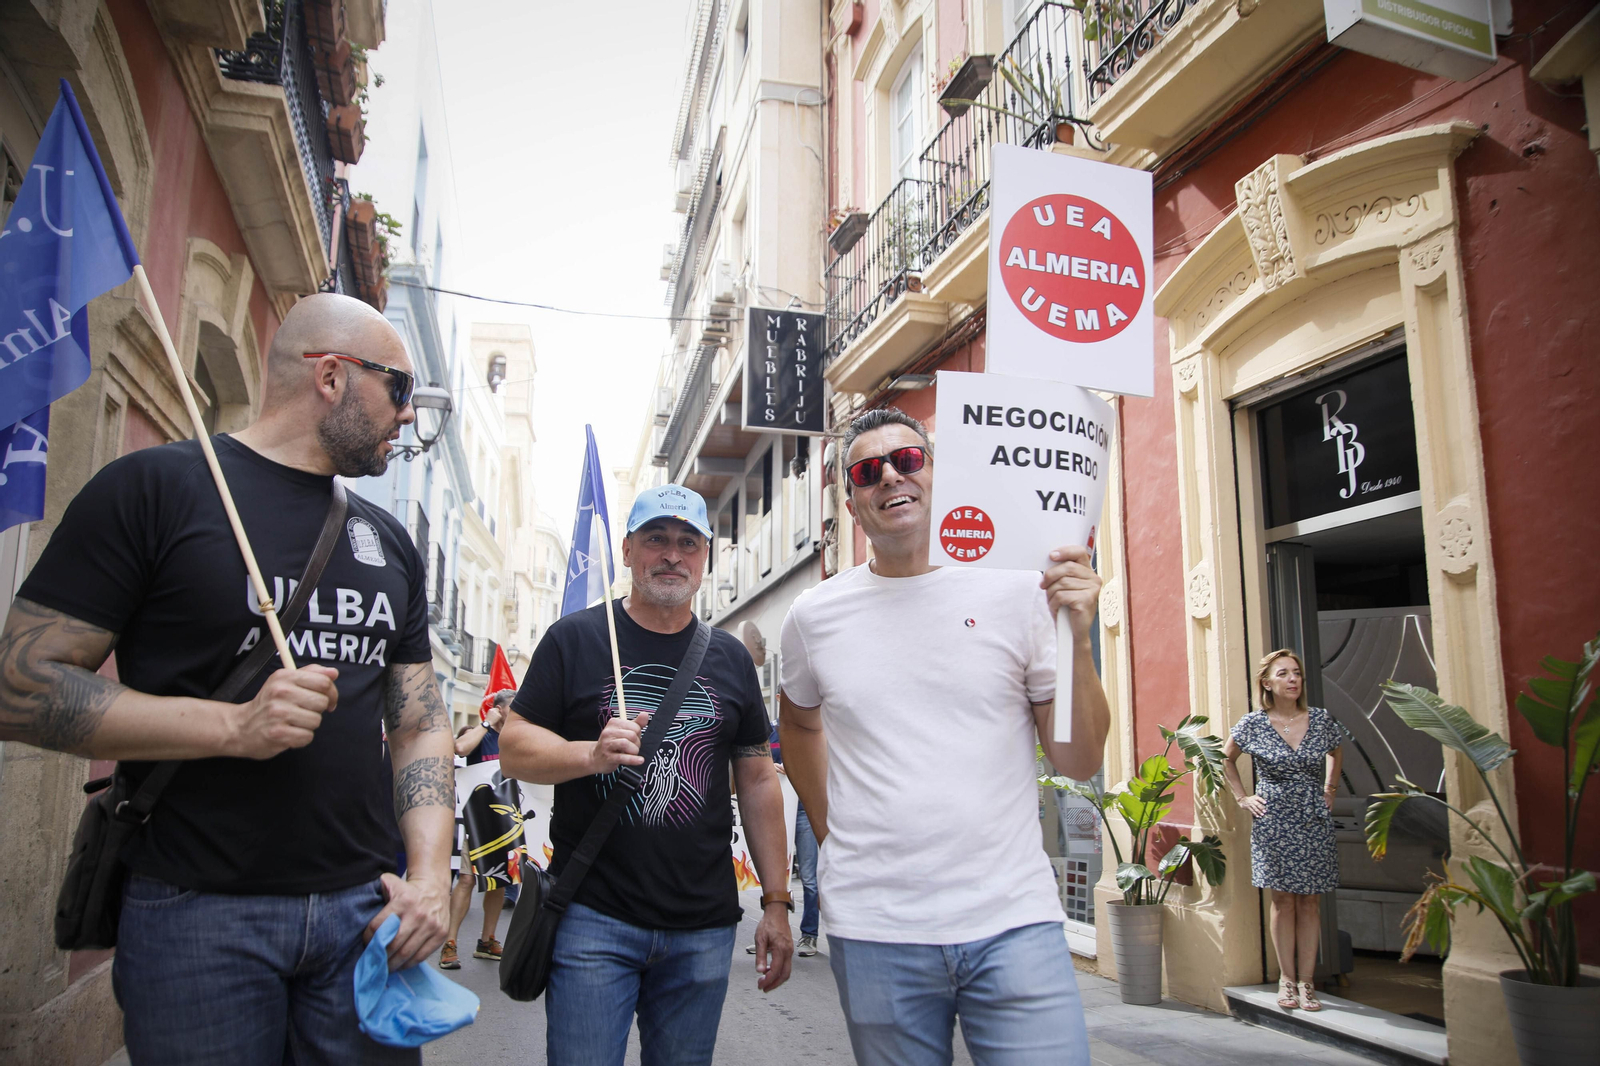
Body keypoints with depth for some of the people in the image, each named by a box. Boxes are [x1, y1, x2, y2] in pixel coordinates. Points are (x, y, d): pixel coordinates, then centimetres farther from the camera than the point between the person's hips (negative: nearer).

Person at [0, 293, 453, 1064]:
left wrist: (430, 874, -3)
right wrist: (231, 726, -20)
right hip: (198, 913, -4)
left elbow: (420, 724, 12)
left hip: (363, 909, 5)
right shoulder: (155, 488, -5)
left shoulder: (389, 543, 12)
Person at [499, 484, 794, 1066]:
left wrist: (777, 902, 8)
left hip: (704, 930, 3)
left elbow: (758, 781, 12)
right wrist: (593, 754, -23)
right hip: (594, 919, -3)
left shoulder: (730, 657, 10)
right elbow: (513, 748, -3)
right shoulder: (574, 638, 0)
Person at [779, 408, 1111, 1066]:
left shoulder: (1014, 593, -1)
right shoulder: (815, 615, 3)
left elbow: (1079, 762, 1)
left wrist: (1077, 639, -12)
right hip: (873, 930, 1)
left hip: (1013, 920, -1)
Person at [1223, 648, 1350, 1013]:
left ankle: (1306, 980, 10)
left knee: (1310, 901, 4)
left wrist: (1329, 789, 12)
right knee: (1283, 899, 3)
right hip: (1273, 821, -2)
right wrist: (1242, 797, 5)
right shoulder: (1253, 724, -4)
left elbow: (1336, 753, 22)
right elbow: (1226, 759, 12)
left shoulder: (1322, 720, 1)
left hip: (1315, 822, 2)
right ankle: (1287, 979, 11)